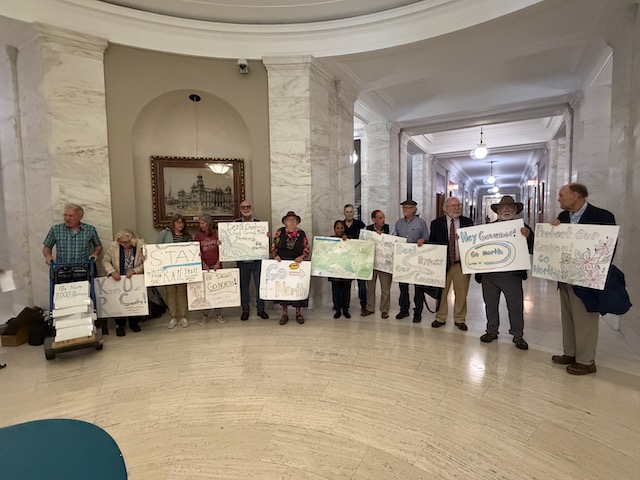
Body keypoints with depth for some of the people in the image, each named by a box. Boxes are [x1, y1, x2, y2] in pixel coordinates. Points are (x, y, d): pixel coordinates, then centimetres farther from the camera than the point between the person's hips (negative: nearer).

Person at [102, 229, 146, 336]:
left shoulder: (141, 245, -8)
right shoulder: (113, 246, -4)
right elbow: (105, 261, 4)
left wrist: (134, 271, -19)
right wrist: (112, 271, -13)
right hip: (118, 279, 1)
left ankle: (134, 322, 13)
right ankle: (120, 324, 10)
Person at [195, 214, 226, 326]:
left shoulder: (217, 233, 1)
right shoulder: (198, 234, 4)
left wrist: (218, 263, -7)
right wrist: (203, 264, -8)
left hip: (216, 265, 0)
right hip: (204, 266, 1)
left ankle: (218, 314, 12)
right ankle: (205, 315, 13)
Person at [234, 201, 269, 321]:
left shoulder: (259, 223, 2)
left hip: (257, 260, 0)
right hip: (242, 260, 1)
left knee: (260, 284, 5)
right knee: (244, 285, 11)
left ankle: (260, 309, 19)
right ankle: (245, 310, 24)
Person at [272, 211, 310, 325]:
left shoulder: (301, 233, 1)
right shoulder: (280, 232, 1)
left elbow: (306, 249, 2)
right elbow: (274, 246, 4)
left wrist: (301, 257, -15)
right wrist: (275, 255, -13)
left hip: (297, 265, 0)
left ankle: (298, 313, 18)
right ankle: (285, 313, 16)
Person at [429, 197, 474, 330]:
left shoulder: (468, 222, 4)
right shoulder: (436, 223, 2)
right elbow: (432, 243, 2)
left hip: (462, 264, 1)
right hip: (442, 263, 0)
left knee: (461, 293, 8)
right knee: (441, 292, 7)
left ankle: (459, 319, 24)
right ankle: (440, 318, 23)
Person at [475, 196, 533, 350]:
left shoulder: (523, 228, 1)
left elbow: (531, 249, -10)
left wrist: (527, 236, -27)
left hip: (512, 274, -2)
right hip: (488, 274, 2)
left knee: (516, 306, 7)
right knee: (490, 304, 13)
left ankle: (518, 335, 23)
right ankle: (492, 331, 27)